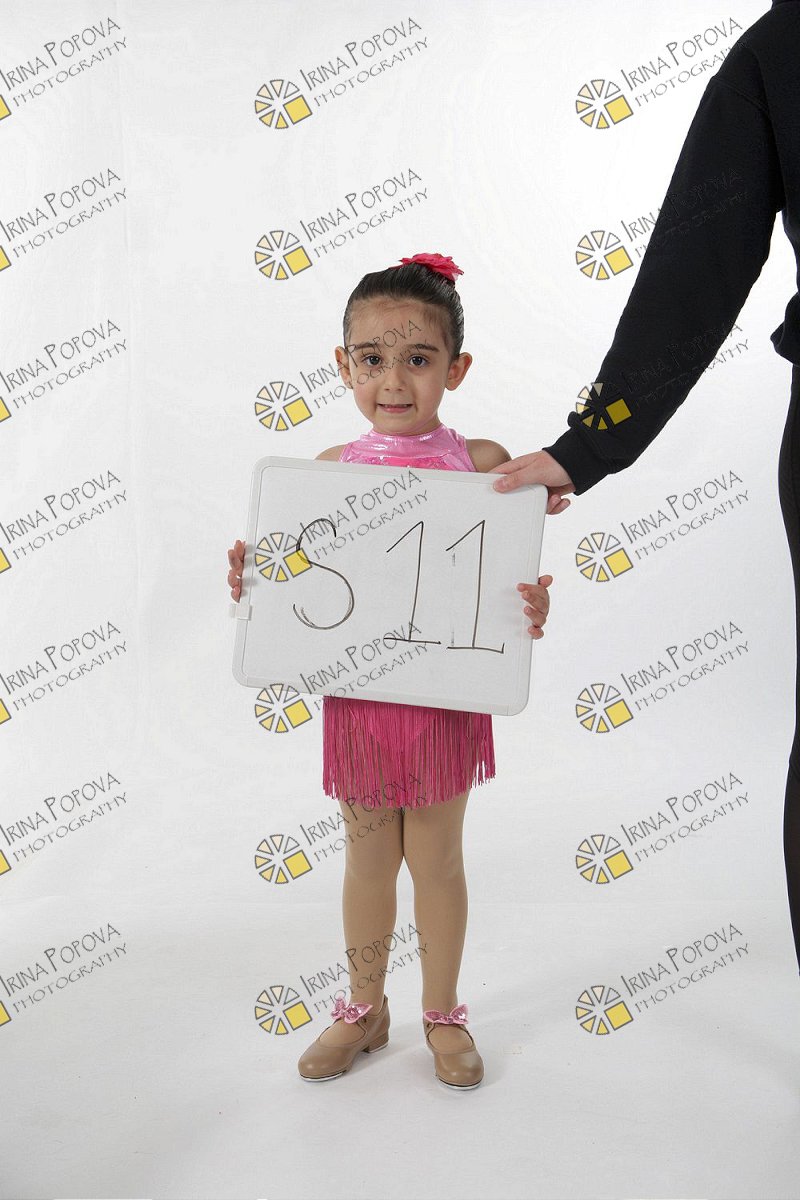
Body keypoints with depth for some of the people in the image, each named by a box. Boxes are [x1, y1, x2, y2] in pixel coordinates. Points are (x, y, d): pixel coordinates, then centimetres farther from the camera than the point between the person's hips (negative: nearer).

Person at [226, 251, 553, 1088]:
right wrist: (252, 584, -12)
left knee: (435, 859, 12)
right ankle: (364, 1009, 37)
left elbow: (511, 582, -5)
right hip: (355, 696, 2)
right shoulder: (331, 469, 0)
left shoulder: (482, 464, -7)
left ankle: (442, 1015, 33)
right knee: (368, 856, 17)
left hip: (445, 696, -2)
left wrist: (534, 609, -26)